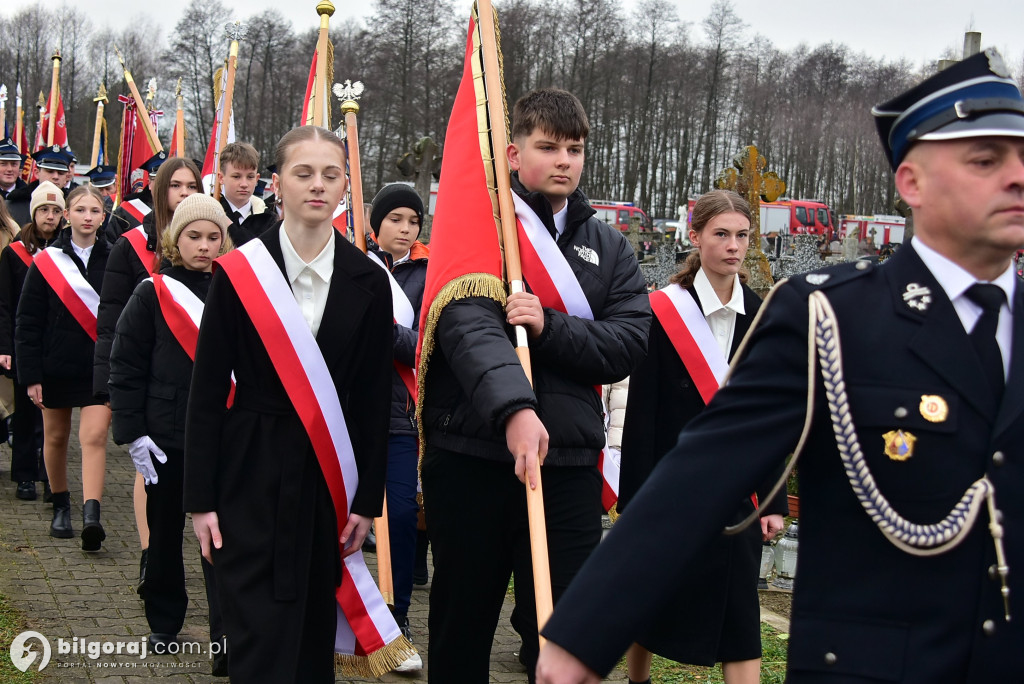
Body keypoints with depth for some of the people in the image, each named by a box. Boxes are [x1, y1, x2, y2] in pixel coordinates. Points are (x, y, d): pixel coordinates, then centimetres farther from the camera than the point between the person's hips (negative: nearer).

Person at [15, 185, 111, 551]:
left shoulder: (114, 260, 0)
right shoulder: (46, 262, -3)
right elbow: (28, 323, -2)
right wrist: (31, 375, -8)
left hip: (101, 365, -1)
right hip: (57, 365, 1)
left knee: (94, 436, -13)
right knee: (56, 438, 12)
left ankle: (91, 517, -19)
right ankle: (61, 507, 31)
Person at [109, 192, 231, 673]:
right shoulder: (153, 293, -2)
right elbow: (125, 367, -3)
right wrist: (133, 433, -9)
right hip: (167, 438, 0)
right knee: (165, 530, 13)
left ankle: (226, 640, -3)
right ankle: (163, 624, 29)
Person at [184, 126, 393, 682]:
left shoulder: (367, 282, 1)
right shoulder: (238, 273, -4)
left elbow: (375, 400, 4)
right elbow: (207, 391, -2)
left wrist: (368, 500, 2)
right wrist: (201, 498, -5)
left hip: (330, 475, 2)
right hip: (253, 474, -2)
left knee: (314, 629, 11)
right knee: (259, 636, -3)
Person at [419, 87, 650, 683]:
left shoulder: (610, 248, 13)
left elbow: (629, 344, 0)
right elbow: (469, 326, -18)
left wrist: (550, 326, -17)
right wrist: (513, 408, -34)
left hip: (567, 463, 2)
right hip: (469, 458, -2)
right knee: (461, 628, 12)